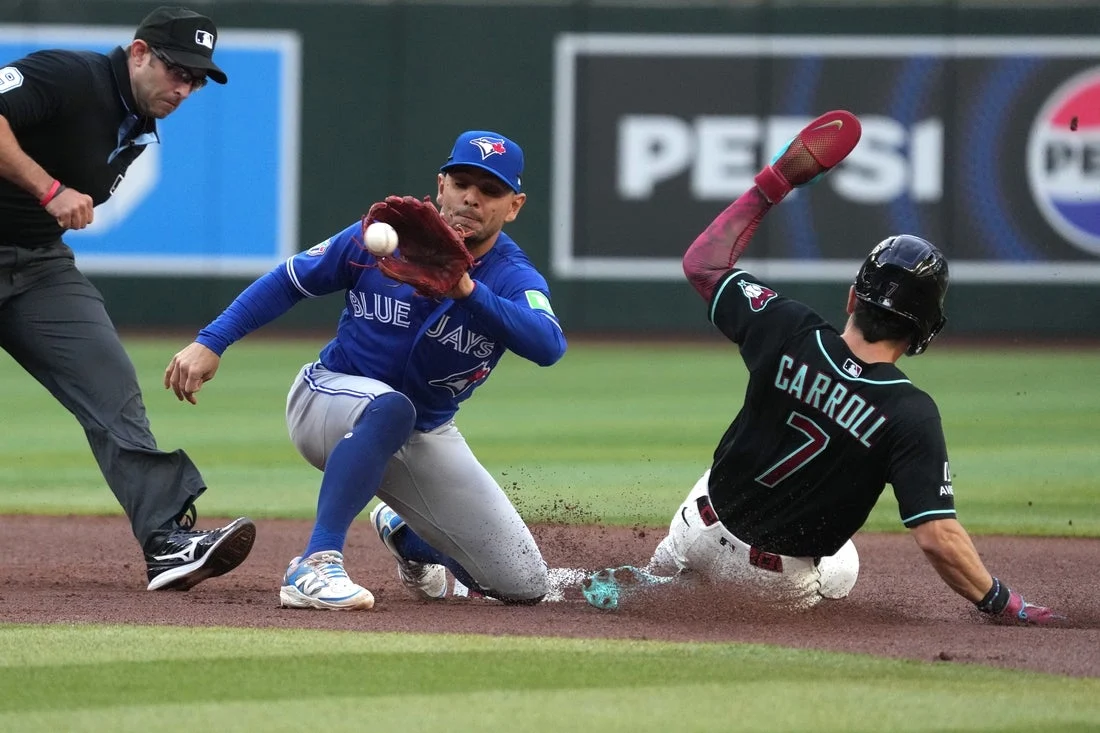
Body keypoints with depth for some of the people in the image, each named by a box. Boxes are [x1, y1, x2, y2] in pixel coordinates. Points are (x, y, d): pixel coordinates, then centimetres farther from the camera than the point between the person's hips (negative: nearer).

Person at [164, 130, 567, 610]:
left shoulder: (514, 279, -14)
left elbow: (549, 346, -36)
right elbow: (289, 281, -1)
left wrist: (467, 290, -50)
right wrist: (210, 342, -9)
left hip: (426, 436, 3)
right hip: (327, 402, -3)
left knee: (525, 586, 1)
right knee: (390, 407, -42)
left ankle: (405, 534, 32)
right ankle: (316, 566, -39)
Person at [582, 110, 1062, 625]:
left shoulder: (788, 332, -20)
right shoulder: (911, 414, -27)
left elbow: (703, 263, -4)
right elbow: (939, 539, -32)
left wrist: (774, 183, 3)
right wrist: (1002, 604, -19)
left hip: (706, 522, 5)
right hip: (783, 579, -4)